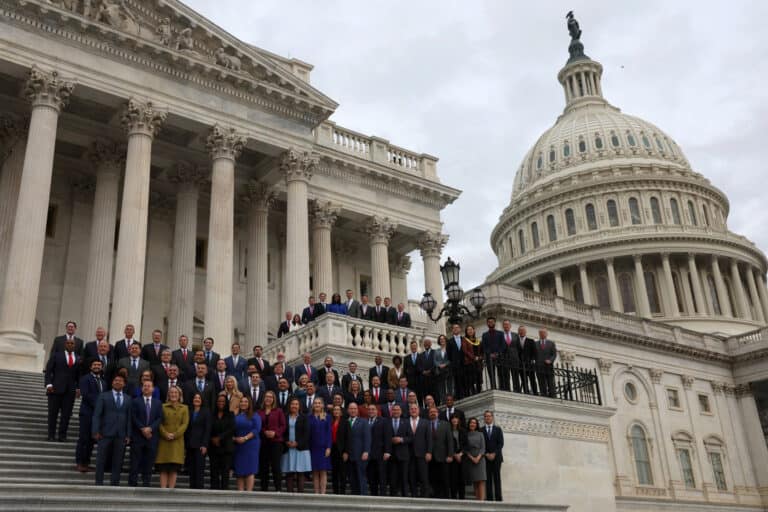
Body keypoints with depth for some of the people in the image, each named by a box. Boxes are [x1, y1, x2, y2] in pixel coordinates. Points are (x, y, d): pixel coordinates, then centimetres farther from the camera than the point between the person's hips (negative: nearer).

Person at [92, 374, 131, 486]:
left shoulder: (128, 399, 13)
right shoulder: (103, 396, 6)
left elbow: (129, 417, 9)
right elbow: (97, 415, 0)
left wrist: (128, 435, 2)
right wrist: (96, 431, -10)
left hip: (121, 435, 2)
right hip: (106, 433, -2)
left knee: (118, 462, 3)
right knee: (101, 460, 1)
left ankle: (114, 484, 9)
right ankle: (99, 483, 9)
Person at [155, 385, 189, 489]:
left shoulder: (184, 408, 10)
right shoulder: (163, 407, 9)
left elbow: (185, 424, 1)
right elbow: (159, 423, 3)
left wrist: (175, 434, -11)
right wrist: (166, 434, -12)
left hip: (177, 441, 0)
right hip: (164, 441, 0)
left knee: (174, 469, -4)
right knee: (163, 469, -3)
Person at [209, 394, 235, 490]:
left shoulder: (230, 415, 7)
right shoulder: (212, 415, 10)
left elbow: (231, 429, -3)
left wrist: (219, 438, -8)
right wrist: (212, 439, -9)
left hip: (226, 446, -1)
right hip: (213, 446, 1)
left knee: (225, 470, -5)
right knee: (214, 470, 0)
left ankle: (224, 489, -4)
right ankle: (214, 489, 2)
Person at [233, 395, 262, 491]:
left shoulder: (254, 416, 3)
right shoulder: (235, 416, 11)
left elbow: (257, 429, -7)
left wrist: (245, 438, -16)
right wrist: (234, 438, -10)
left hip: (250, 445, -3)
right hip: (237, 445, 3)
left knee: (249, 470, -7)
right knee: (239, 470, 3)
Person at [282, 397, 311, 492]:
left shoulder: (303, 418, 6)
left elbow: (306, 433, 0)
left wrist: (297, 443, -11)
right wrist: (286, 442, -9)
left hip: (300, 448, -1)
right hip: (287, 448, 1)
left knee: (300, 472, -3)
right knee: (289, 473, 1)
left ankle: (300, 493, -2)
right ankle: (289, 493, 4)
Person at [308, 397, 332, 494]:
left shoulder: (327, 417, 5)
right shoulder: (310, 417, 7)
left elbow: (329, 432, 0)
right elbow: (308, 432, 4)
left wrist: (328, 447, -8)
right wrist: (307, 447, -3)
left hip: (323, 447, -1)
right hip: (313, 447, 1)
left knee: (323, 471, -3)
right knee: (315, 472, 2)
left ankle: (323, 493, -3)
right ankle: (316, 493, 5)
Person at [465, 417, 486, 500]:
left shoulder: (480, 434, 9)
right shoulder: (466, 435, 9)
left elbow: (483, 448, 2)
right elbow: (465, 449, 4)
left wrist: (478, 458, -12)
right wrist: (472, 458, -9)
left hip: (480, 458, -1)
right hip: (470, 460, 1)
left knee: (481, 480, -12)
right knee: (474, 481, -1)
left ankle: (482, 500, -20)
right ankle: (477, 499, -3)